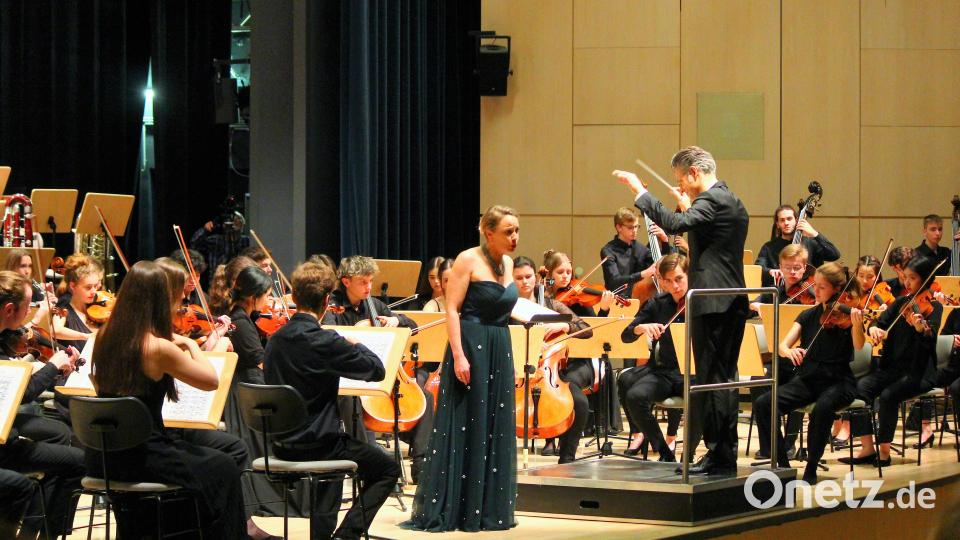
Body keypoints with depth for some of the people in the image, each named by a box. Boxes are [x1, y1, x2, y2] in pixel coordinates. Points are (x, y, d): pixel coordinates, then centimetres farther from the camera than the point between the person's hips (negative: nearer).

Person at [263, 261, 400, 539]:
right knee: (388, 469, 10)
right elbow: (377, 370, -15)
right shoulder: (325, 341, -21)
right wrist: (355, 345, 4)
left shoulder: (276, 339, 1)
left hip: (282, 443, 7)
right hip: (317, 442, -7)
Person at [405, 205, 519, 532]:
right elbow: (452, 309, -15)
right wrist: (458, 355, -22)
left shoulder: (507, 263, 11)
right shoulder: (468, 260, -10)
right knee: (462, 429, -5)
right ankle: (442, 511, 0)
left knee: (496, 430, 8)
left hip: (500, 351, 7)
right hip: (471, 348, -7)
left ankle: (487, 509, 15)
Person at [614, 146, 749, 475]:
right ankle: (725, 454, 19)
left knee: (711, 379, -7)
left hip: (713, 304, -10)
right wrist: (688, 206, 24)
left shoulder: (711, 200, -13)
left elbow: (674, 224, -28)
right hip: (733, 303, 10)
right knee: (724, 379, 14)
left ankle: (719, 456, -7)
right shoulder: (732, 202, 18)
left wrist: (639, 190, -22)